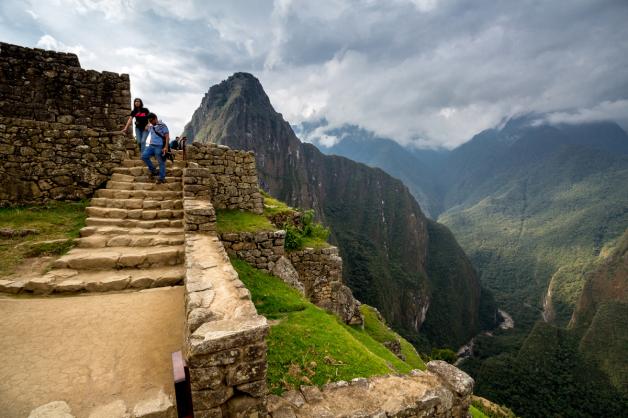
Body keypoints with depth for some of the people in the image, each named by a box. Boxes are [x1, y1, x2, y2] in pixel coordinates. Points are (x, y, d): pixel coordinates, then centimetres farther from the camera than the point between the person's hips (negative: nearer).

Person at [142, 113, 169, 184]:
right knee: (144, 156, -7)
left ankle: (162, 178, 9)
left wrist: (166, 147, -20)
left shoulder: (162, 126, -5)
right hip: (151, 145, 7)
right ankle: (153, 170, 8)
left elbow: (167, 136, -12)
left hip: (159, 147, -7)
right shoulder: (150, 126, 15)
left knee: (161, 162, -1)